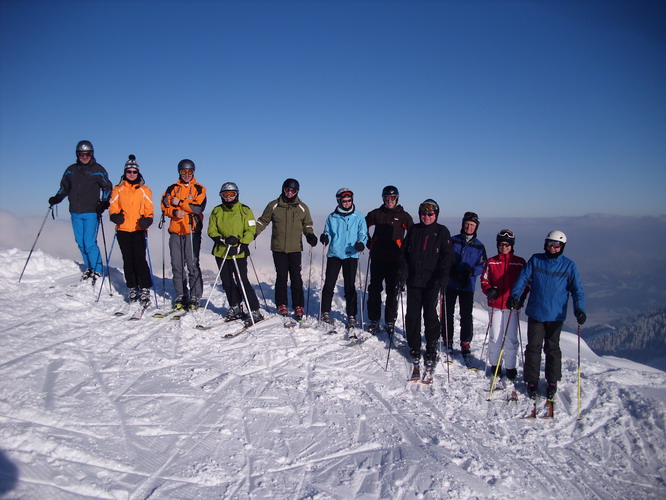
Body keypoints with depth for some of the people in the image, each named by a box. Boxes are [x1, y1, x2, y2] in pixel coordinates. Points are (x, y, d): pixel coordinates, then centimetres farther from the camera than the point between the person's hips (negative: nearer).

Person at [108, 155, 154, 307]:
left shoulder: (144, 190, 9)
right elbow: (113, 207, 9)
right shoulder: (118, 190, 12)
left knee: (140, 260, -9)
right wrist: (115, 216, -13)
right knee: (128, 260, 6)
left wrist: (147, 220, -14)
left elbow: (149, 210, 5)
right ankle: (133, 289, 16)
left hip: (139, 230, -2)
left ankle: (145, 290, -4)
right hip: (123, 230, 2)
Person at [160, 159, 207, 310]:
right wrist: (174, 212, -12)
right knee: (177, 265, 5)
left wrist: (179, 203, -7)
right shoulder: (172, 189, 16)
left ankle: (195, 297, 0)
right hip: (175, 231, 3)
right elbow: (165, 206, 7)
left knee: (192, 264, -6)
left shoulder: (199, 189, 7)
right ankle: (180, 295, 14)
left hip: (192, 231, -3)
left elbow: (199, 207, -9)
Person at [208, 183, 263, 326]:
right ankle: (235, 309, 25)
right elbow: (212, 230, 7)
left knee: (242, 282, -10)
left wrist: (240, 245, -16)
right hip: (221, 252, 5)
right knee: (227, 283, 10)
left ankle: (255, 312, -4)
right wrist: (222, 239, -12)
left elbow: (251, 231, -5)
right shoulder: (217, 211, 9)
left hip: (239, 253, -4)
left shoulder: (244, 210, 0)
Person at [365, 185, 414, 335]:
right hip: (377, 258, 2)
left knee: (392, 291, 3)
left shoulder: (403, 216, 1)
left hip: (394, 260, -2)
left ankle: (390, 321, 14)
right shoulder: (376, 214, 7)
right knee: (374, 289, 4)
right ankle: (374, 320, 15)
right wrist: (368, 242, 12)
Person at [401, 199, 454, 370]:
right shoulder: (413, 230, 10)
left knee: (430, 315, 2)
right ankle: (414, 348, 20)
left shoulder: (442, 231, 2)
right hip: (413, 280, 3)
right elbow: (404, 251, 12)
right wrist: (403, 269, -2)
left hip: (431, 282, -3)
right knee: (412, 315, 6)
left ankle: (431, 350, 16)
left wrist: (443, 275, -17)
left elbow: (447, 255, -5)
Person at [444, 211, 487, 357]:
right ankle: (447, 339, 22)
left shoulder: (479, 246, 5)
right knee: (448, 313, 7)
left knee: (466, 316, 0)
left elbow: (482, 266, 3)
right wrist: (451, 271, -15)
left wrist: (471, 271, -17)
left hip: (467, 286, 0)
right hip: (450, 283, 0)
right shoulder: (453, 241, 4)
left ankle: (465, 343, 13)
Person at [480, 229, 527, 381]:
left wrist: (520, 297, -8)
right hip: (495, 305, 1)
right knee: (495, 337, 6)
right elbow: (484, 280, 10)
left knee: (511, 338, 3)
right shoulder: (491, 262, 5)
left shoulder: (520, 262, 3)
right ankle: (495, 364, 22)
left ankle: (510, 367, 17)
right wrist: (489, 291, -10)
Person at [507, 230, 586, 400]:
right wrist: (515, 295, -17)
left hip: (555, 316, 0)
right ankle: (532, 381, 16)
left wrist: (579, 309, -15)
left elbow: (577, 290, 0)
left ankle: (552, 382, 25)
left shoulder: (569, 266, -1)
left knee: (552, 348, 10)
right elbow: (523, 278, -1)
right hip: (535, 313, 0)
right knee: (533, 347, 4)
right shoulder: (535, 260, 1)